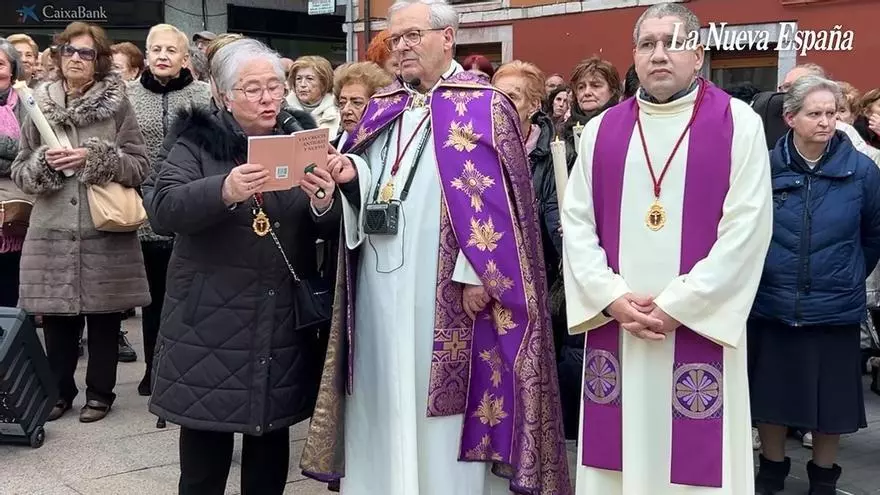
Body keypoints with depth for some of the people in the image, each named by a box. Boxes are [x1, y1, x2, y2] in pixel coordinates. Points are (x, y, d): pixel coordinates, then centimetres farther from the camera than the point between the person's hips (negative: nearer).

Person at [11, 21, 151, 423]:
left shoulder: (117, 104, -1)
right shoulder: (39, 105, 7)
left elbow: (140, 165, -3)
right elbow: (19, 171, 9)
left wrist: (93, 157, -16)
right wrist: (45, 162, -12)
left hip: (105, 231, -2)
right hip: (52, 232, 2)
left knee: (104, 319, 6)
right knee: (56, 319, 9)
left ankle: (100, 392, 21)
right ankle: (59, 390, 26)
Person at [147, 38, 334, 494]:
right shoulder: (197, 143, -1)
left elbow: (330, 228, 3)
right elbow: (163, 209, -15)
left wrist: (324, 203, -21)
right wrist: (224, 191, -34)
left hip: (282, 323, 3)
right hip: (210, 321, -2)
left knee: (272, 437, 13)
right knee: (205, 447, 4)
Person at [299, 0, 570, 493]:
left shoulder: (485, 106, -3)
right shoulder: (381, 108, 15)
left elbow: (497, 196, -11)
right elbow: (369, 182, 15)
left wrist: (476, 275, -18)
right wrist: (352, 173, -8)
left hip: (446, 287, -6)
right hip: (381, 285, 6)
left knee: (442, 407, 1)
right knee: (383, 400, 11)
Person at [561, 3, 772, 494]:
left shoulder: (738, 124, -1)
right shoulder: (601, 130, 9)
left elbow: (748, 228, -9)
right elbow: (576, 223, 6)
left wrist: (678, 305, -13)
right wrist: (611, 298, -8)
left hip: (700, 326, -3)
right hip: (615, 324, 3)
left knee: (696, 454, 3)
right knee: (617, 454, 9)